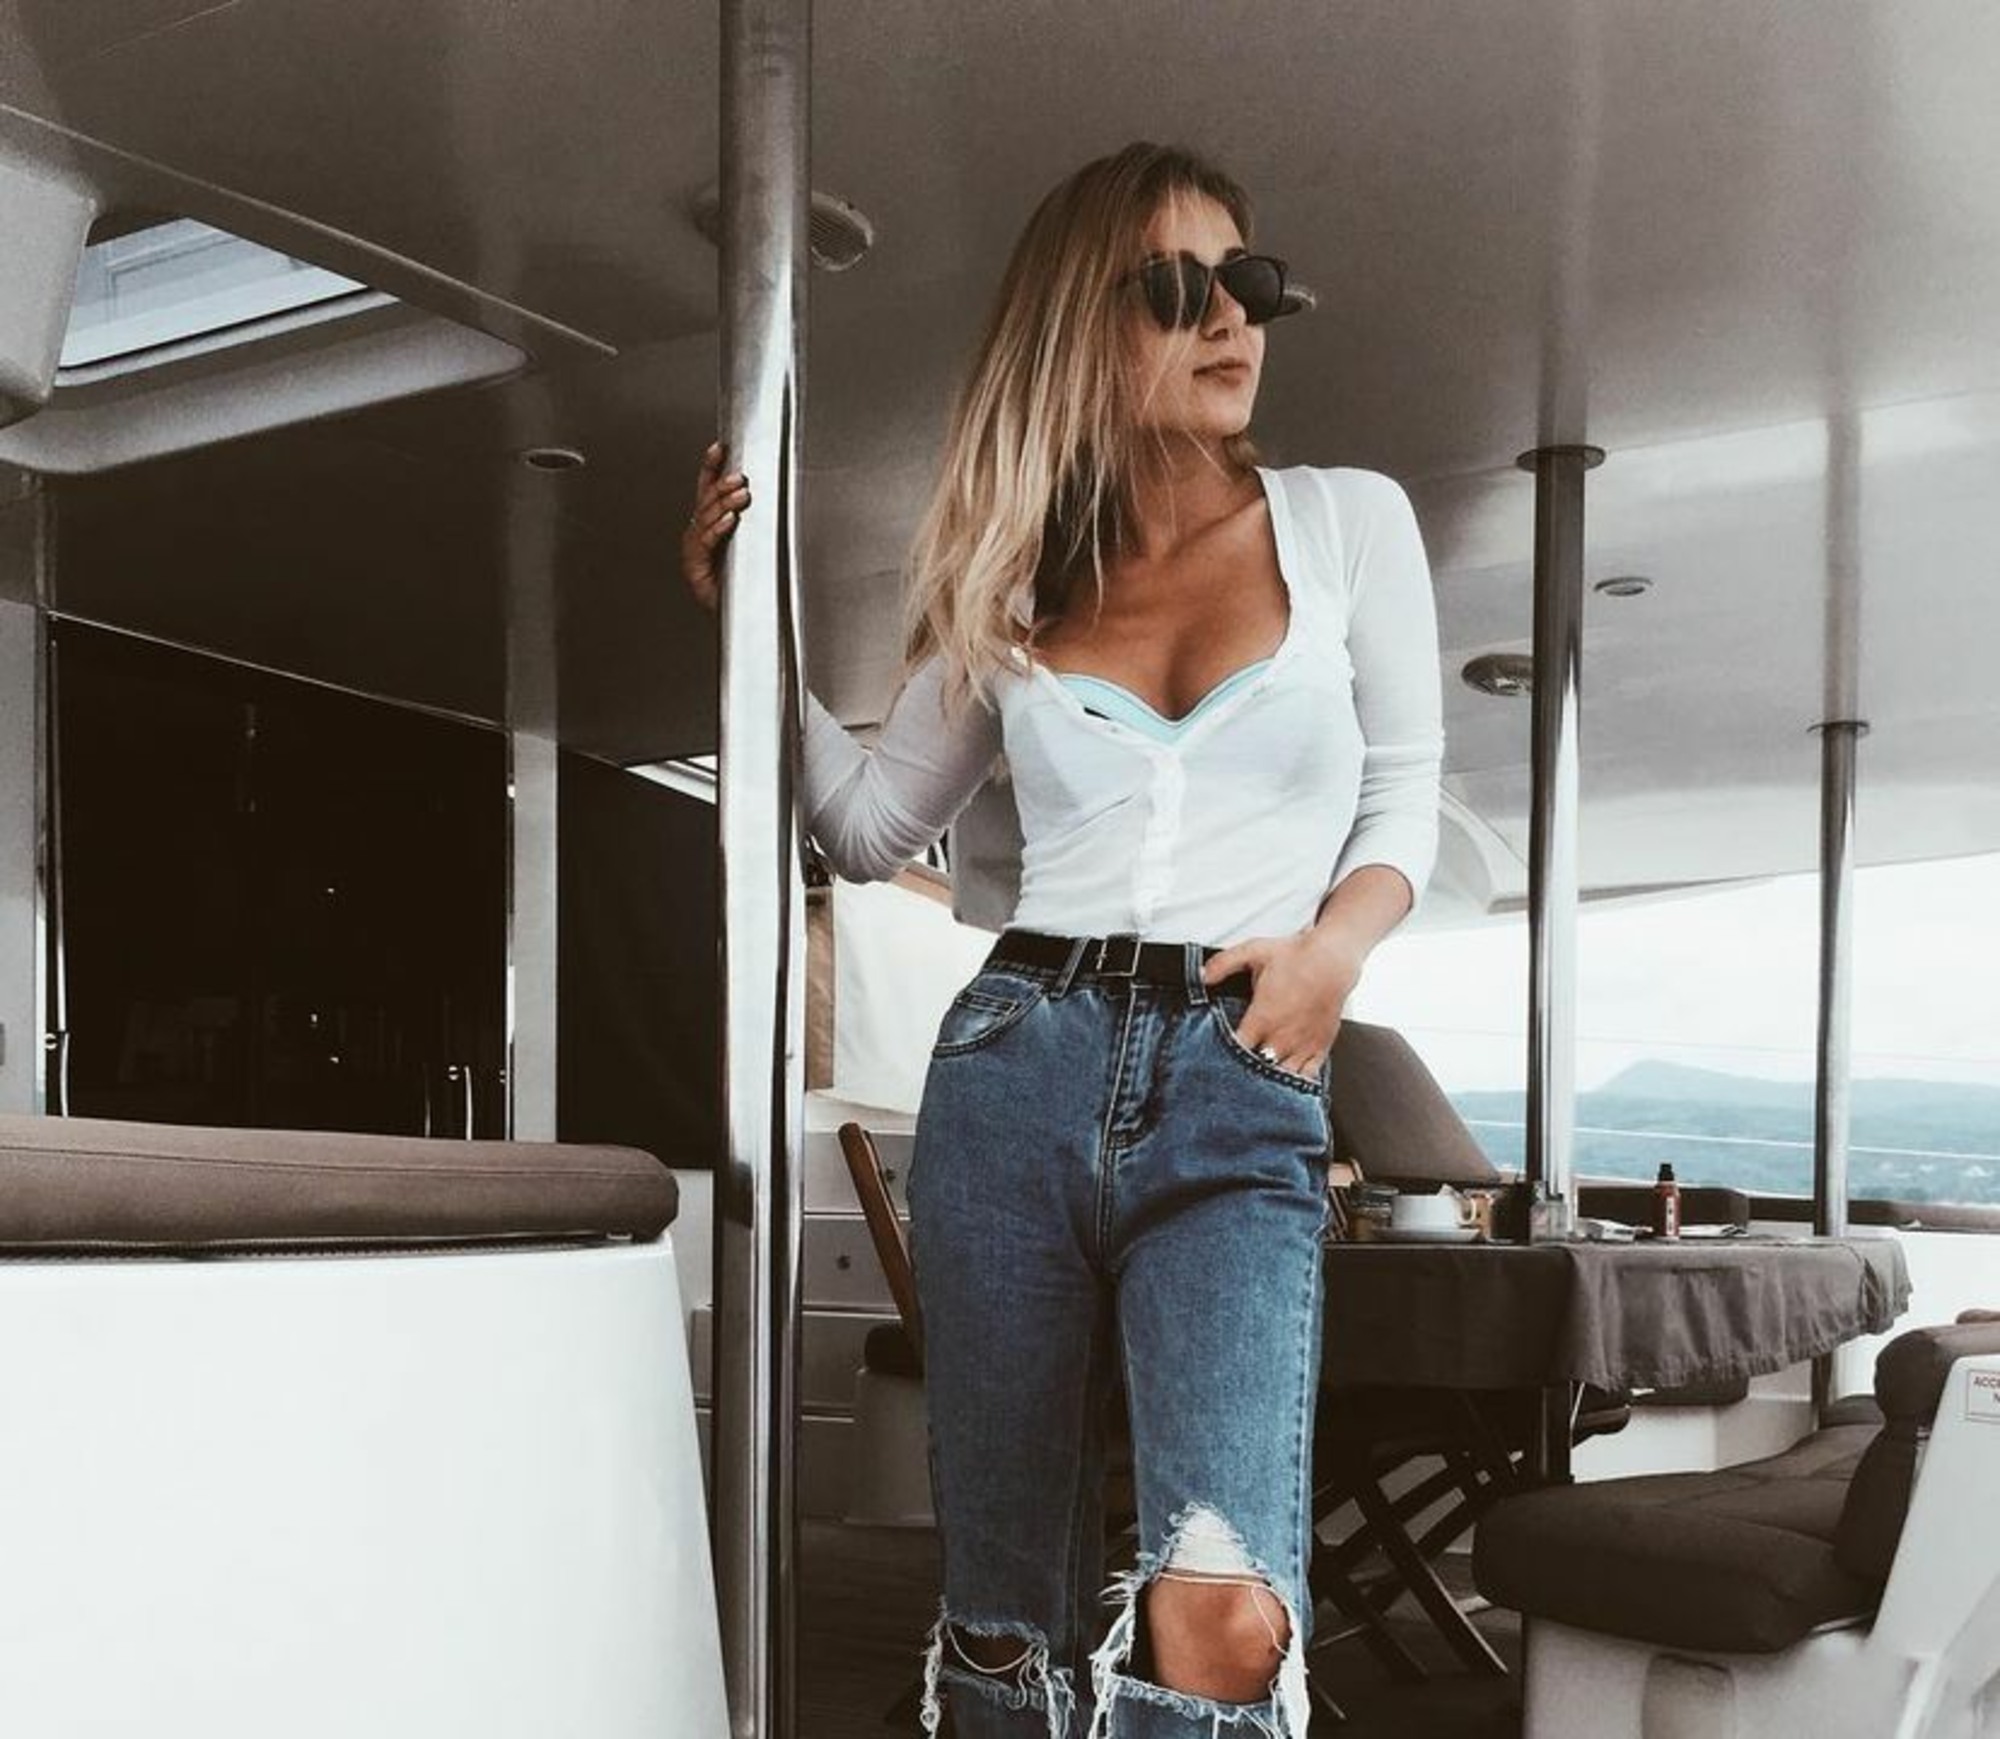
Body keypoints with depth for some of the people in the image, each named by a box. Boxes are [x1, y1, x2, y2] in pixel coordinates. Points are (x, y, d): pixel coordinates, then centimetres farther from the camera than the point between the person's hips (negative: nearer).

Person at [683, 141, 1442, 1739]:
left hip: (1241, 1102, -2)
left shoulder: (1350, 521, 9)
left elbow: (1405, 790, 14)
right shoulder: (1016, 582, 13)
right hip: (1016, 1069, 2)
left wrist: (1338, 937, -6)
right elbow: (874, 826, 18)